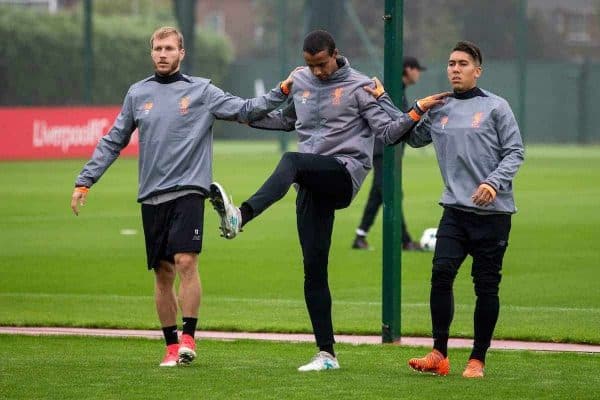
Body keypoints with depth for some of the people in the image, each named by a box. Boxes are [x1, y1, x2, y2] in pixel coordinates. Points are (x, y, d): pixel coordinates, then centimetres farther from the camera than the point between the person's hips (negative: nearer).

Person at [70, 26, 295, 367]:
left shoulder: (201, 91, 2)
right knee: (163, 273, 6)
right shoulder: (138, 94, 11)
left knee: (186, 262, -18)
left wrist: (282, 92, -17)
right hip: (152, 196, 3)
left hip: (188, 189, -3)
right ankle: (171, 345, 14)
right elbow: (113, 142, 16)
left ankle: (188, 338, -10)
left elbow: (247, 110, -4)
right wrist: (84, 182, 12)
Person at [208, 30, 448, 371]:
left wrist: (417, 112, -18)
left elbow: (387, 132, -2)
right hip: (314, 185, 6)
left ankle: (241, 216, -60)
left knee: (292, 161, -37)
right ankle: (327, 353, 4)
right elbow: (285, 120, 34)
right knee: (314, 267, 0)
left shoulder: (359, 86, 0)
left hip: (345, 172, -6)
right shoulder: (300, 82, 16)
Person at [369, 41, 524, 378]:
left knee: (486, 286, 1)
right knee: (442, 273, -12)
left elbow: (515, 152, -2)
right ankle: (439, 354, -7)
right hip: (455, 209, 3)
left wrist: (494, 182, -18)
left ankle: (478, 359, 10)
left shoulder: (496, 107, -1)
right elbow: (414, 136, 24)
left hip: (493, 211, -3)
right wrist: (383, 101, 17)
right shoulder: (439, 110, 12)